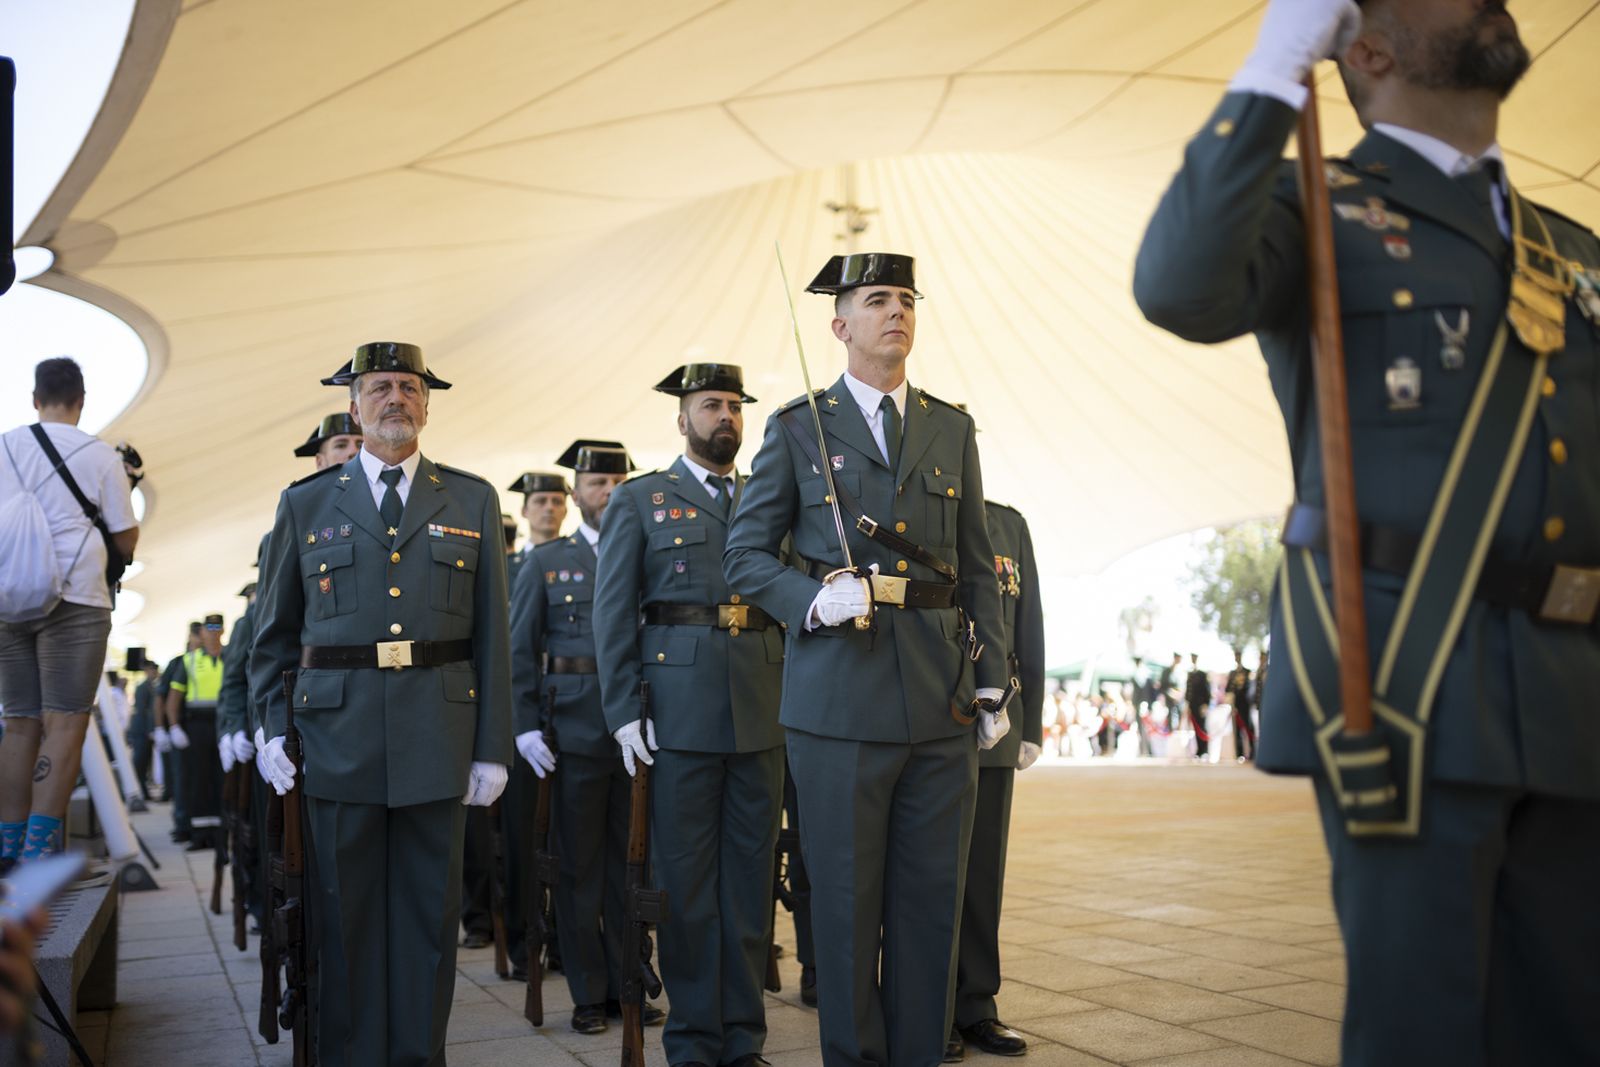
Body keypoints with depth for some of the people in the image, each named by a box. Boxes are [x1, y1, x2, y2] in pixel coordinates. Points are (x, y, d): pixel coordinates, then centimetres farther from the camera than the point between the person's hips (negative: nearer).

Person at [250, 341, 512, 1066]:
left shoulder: (472, 502, 9)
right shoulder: (305, 504, 10)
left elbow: (491, 633, 6)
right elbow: (273, 632, 13)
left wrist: (493, 748, 1)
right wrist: (271, 728, 2)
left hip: (437, 734, 0)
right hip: (339, 734, 0)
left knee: (429, 911, 7)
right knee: (346, 914, 7)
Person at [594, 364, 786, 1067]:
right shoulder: (638, 501, 7)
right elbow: (612, 613, 2)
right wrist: (623, 713, -6)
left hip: (762, 714, 3)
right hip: (679, 712, -3)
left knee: (751, 876, 7)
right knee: (686, 879, 3)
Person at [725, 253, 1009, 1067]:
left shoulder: (953, 430, 14)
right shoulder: (797, 428, 5)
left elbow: (978, 569, 15)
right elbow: (746, 553, 5)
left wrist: (991, 682, 9)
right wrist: (812, 598, -14)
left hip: (941, 698, 3)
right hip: (841, 695, -3)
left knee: (933, 898, 8)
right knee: (847, 900, 4)